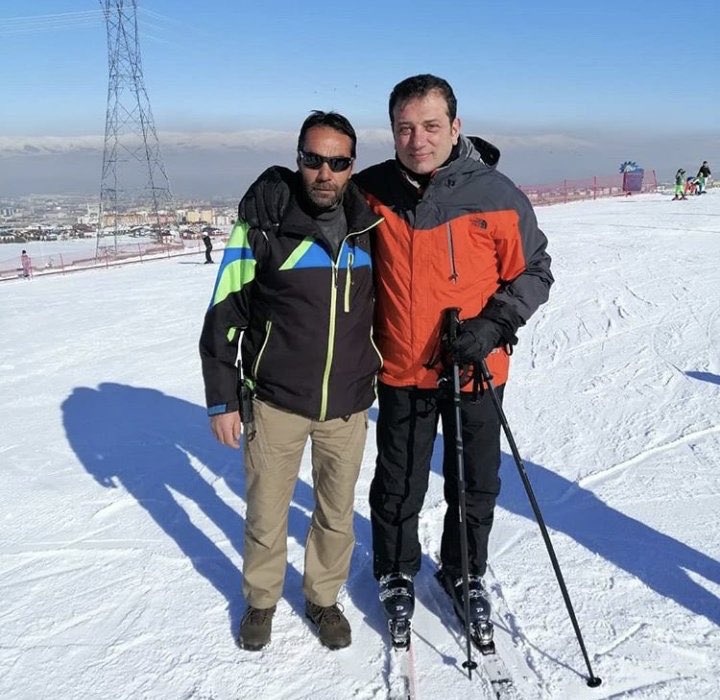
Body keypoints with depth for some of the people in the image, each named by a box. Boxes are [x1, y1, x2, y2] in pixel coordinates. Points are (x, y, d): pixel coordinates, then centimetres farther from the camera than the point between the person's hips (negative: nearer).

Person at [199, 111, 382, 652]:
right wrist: (223, 399, -7)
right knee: (267, 511, 12)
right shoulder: (263, 222, -12)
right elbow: (224, 315, -7)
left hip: (349, 403, 3)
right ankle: (261, 599, 38)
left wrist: (379, 376, 17)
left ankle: (324, 597, 38)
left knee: (337, 512, 15)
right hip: (276, 400, -2)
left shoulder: (368, 225, 0)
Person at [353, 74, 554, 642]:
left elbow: (534, 272, -3)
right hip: (401, 371, 1)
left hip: (477, 372, -1)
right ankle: (396, 572, 40)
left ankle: (465, 573, 41)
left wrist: (495, 324, -18)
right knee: (399, 485, 15)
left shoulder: (497, 195, -12)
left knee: (474, 483, 16)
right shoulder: (373, 191, -5)